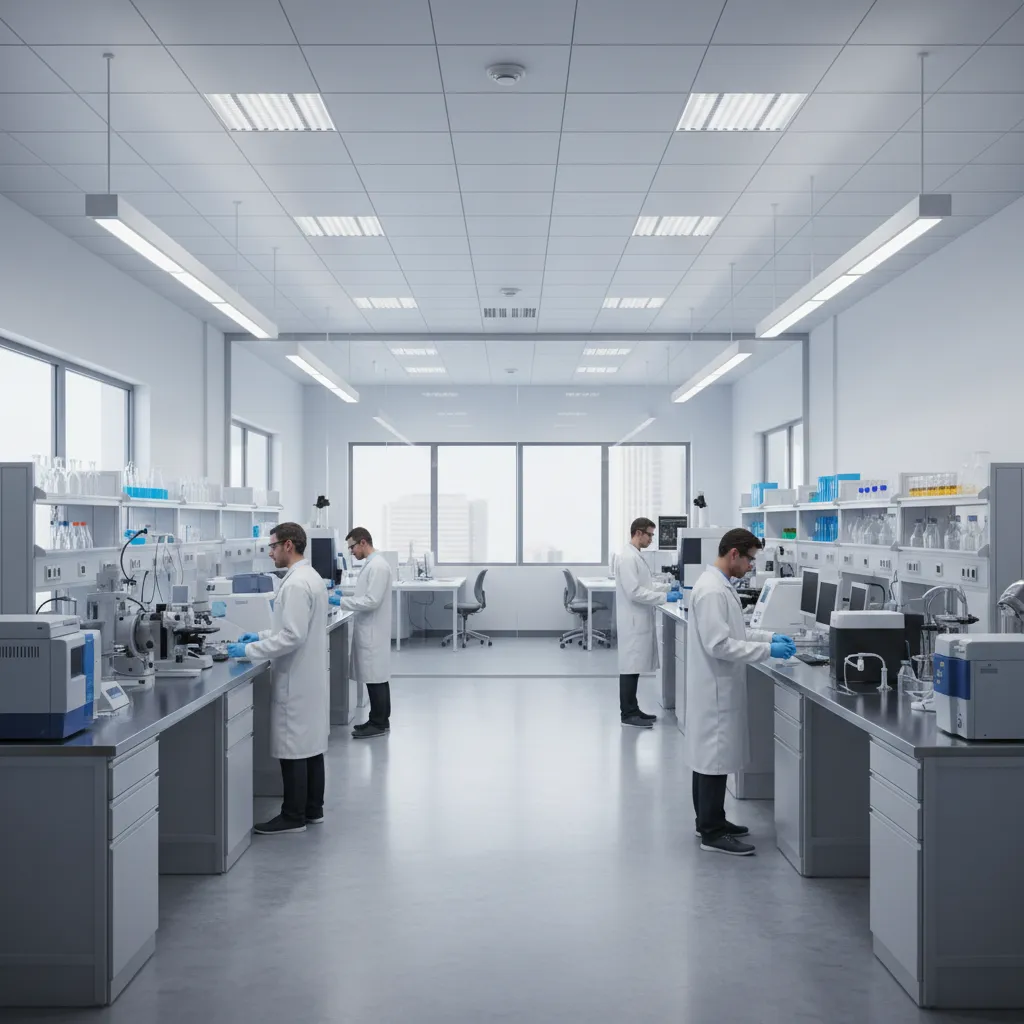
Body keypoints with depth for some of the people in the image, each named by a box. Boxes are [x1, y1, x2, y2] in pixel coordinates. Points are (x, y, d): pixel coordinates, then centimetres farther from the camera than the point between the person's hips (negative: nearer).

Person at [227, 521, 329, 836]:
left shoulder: (296, 583, -20)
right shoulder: (311, 576, 12)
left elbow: (293, 636, -24)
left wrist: (248, 651, -17)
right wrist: (262, 635, 17)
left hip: (296, 679, -10)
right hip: (310, 676, 10)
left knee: (293, 749, -2)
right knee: (311, 744, 14)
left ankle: (293, 816, 6)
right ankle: (313, 809, 23)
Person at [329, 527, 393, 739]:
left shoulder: (378, 566, -18)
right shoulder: (371, 564, 13)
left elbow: (372, 601, -24)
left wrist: (341, 602, -18)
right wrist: (343, 599, 11)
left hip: (373, 631, -10)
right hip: (368, 630, 10)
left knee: (376, 677, -3)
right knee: (374, 677, 13)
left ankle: (379, 724, 3)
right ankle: (379, 720, 20)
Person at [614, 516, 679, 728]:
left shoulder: (636, 556, 14)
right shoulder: (628, 558, -18)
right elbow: (634, 592, -23)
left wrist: (669, 587, 13)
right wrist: (664, 597, -20)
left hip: (639, 620, 10)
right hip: (633, 621, -10)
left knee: (635, 667, 13)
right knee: (630, 667, -5)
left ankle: (632, 710, 19)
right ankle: (628, 714, 1)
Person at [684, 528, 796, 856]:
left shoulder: (719, 585, 11)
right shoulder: (712, 591, -22)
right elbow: (718, 644, -26)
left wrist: (769, 636, 10)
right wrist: (767, 650, -21)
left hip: (718, 685, 11)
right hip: (715, 686, -11)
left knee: (709, 754, 17)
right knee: (715, 756, -4)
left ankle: (709, 820, 28)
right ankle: (712, 833, 4)